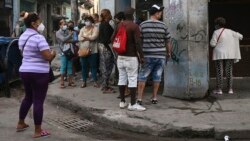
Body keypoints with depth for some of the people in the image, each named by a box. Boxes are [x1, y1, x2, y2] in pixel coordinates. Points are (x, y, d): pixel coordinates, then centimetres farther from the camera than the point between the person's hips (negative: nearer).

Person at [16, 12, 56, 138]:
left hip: (24, 71, 9)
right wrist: (53, 53, 0)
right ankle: (38, 131, 6)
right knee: (38, 101, -1)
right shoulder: (38, 37, -17)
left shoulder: (22, 37, 11)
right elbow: (48, 57, -22)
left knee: (28, 97, 23)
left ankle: (20, 123, 33)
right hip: (39, 73, -8)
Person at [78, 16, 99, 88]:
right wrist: (89, 38, -14)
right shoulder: (82, 29, 11)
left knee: (93, 66, 3)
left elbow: (94, 37, -16)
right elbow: (80, 38, -3)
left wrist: (85, 37, -6)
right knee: (84, 66, 7)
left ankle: (95, 81, 11)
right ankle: (84, 82, 15)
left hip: (92, 51, -3)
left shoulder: (95, 29, -1)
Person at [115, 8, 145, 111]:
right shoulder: (134, 26, -11)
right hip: (131, 57, -7)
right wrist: (141, 56, -12)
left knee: (122, 78, 10)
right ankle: (132, 104, -4)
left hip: (120, 56, 7)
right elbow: (137, 43, -17)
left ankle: (122, 102, 14)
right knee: (132, 80, -4)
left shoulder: (119, 25, 10)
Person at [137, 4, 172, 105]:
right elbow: (167, 42, 7)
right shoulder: (163, 26, 1)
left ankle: (139, 99, 1)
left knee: (142, 77, 4)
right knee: (157, 77, 11)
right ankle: (154, 98, 16)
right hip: (161, 55, 1)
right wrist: (169, 53, 23)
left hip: (147, 55, -1)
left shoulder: (142, 25, -2)